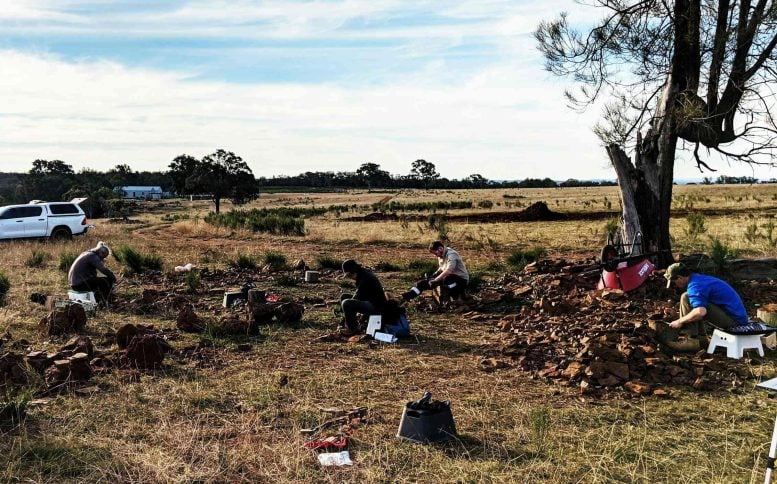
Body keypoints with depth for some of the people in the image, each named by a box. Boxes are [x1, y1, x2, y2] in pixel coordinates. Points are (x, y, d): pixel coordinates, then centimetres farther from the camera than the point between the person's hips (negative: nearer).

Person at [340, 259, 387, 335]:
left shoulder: (365, 278, -22)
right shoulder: (363, 274, 8)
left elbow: (358, 296, -18)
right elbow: (358, 294, 18)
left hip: (376, 306, -11)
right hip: (369, 301, 11)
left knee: (346, 303, -25)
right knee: (344, 297, 13)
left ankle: (353, 328, -7)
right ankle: (351, 324, 13)